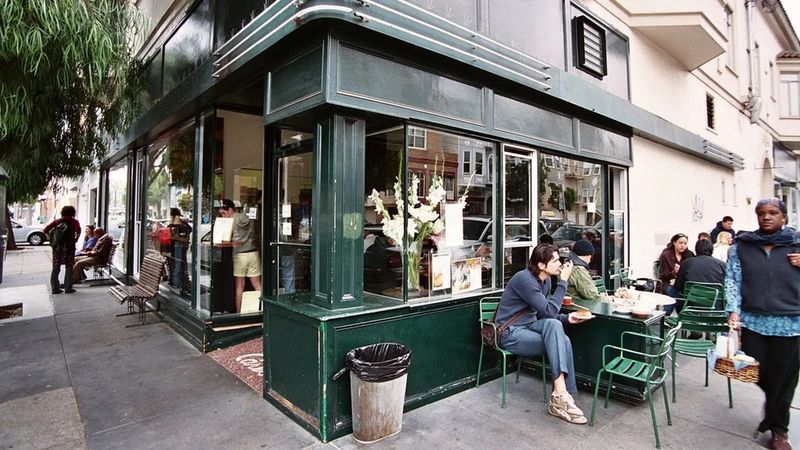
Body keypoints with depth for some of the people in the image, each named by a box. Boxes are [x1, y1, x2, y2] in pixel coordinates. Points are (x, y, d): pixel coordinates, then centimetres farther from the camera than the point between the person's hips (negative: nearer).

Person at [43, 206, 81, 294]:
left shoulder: (57, 221, 9)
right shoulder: (74, 222, -1)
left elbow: (45, 230, 1)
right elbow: (78, 231, -21)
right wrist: (75, 239, -7)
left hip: (57, 247, 4)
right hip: (68, 247, -3)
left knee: (55, 268, 11)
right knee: (69, 268, 5)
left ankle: (55, 288, 15)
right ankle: (68, 288, 5)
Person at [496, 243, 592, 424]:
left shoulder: (545, 280, 6)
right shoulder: (525, 279, -22)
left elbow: (544, 314, 14)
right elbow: (549, 311, -25)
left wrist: (567, 318, -4)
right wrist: (563, 281, -22)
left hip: (528, 327, 8)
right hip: (510, 334, -8)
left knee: (564, 342, -19)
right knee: (553, 324, -29)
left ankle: (561, 396, -16)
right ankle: (561, 394, -29)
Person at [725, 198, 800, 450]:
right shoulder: (742, 246, 2)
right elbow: (732, 280, -2)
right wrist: (733, 311, -13)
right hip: (752, 321, 0)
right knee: (757, 373, 8)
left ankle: (778, 429, 30)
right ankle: (772, 401, 44)